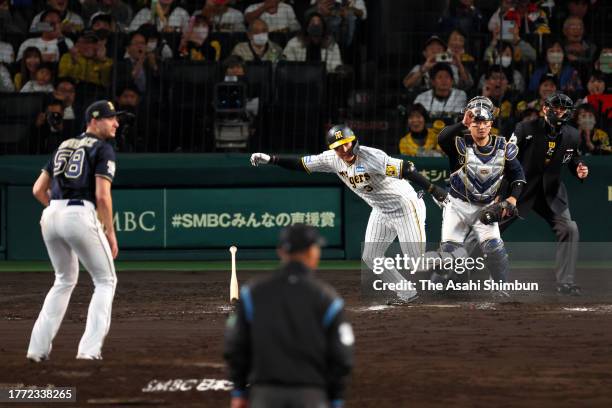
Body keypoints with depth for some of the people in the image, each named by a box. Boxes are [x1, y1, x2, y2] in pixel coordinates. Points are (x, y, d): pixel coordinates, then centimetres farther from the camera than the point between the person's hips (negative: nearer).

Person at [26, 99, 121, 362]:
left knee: (64, 280, 24)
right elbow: (102, 195, -10)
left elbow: (38, 190, 18)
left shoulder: (64, 147, 22)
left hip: (50, 215, 7)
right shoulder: (102, 149, 1)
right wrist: (110, 233, -3)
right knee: (105, 281, 7)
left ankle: (38, 348, 15)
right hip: (81, 215, -7)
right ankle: (90, 348, -5)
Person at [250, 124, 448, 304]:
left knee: (416, 258, -11)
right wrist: (270, 159, -9)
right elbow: (301, 164, 0)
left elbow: (405, 169, -35)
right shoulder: (332, 159, -8)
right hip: (381, 212, 8)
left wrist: (433, 190, -43)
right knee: (370, 257, 7)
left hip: (405, 206, -8)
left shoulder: (371, 157, -29)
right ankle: (406, 293, 18)